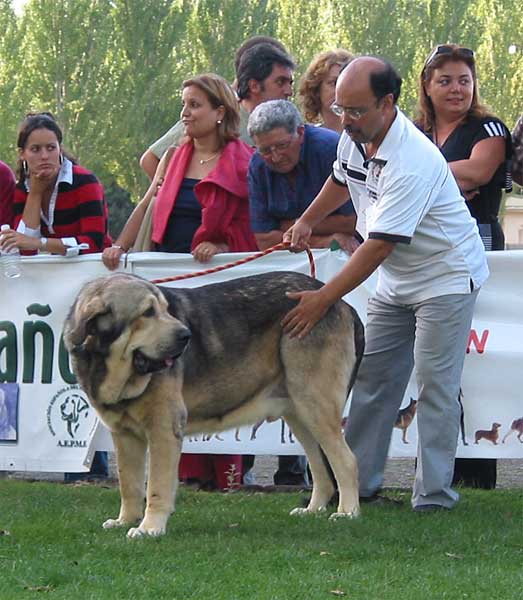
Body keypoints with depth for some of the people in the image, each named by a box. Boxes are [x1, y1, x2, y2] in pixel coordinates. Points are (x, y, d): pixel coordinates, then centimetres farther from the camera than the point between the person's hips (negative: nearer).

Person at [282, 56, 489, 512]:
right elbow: (341, 180, 22)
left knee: (435, 384, -10)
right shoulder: (355, 137, -5)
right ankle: (358, 482, 12)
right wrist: (308, 220, 19)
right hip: (396, 281, 9)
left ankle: (434, 494, -7)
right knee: (372, 376, 7)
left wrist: (323, 299, -34)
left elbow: (380, 246, -34)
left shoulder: (412, 162, -32)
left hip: (447, 277, -9)